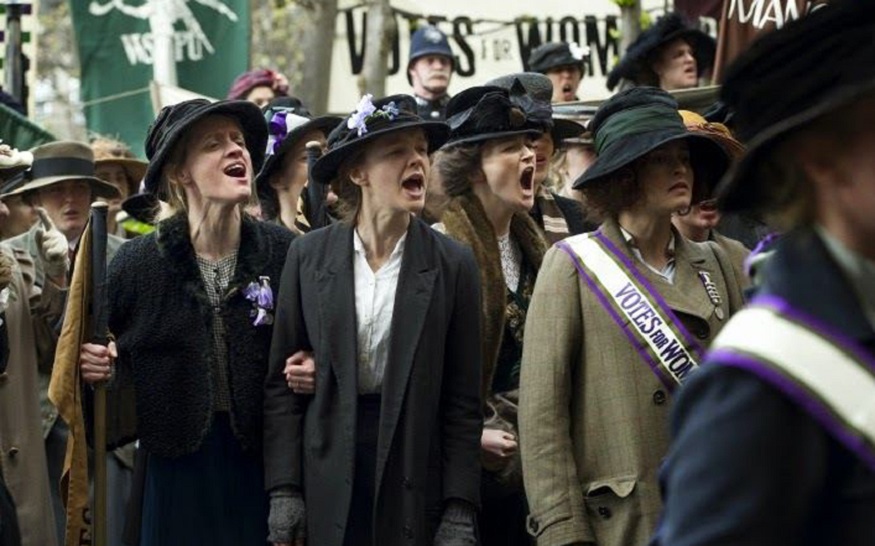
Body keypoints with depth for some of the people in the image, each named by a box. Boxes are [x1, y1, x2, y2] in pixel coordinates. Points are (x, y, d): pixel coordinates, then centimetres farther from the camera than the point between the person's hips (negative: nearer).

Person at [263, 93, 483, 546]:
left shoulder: (452, 265, -1)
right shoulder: (308, 255, 2)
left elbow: (461, 401, 0)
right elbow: (281, 381, 3)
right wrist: (283, 490, -3)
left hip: (415, 483, 0)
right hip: (326, 486, 1)